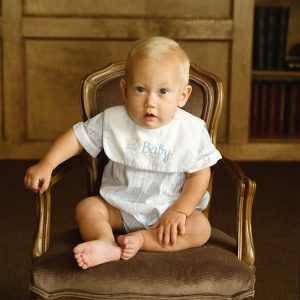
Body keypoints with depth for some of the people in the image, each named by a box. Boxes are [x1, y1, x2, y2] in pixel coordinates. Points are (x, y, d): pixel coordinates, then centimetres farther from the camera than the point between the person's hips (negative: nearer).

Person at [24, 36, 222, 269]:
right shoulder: (113, 121, -12)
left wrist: (179, 211, -21)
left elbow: (200, 174, -10)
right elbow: (78, 136, -4)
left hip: (169, 210, -1)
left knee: (201, 228, -25)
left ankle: (140, 239, -29)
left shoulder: (192, 130, -14)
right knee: (87, 207, -18)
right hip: (120, 208, 2)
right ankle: (106, 243, -40)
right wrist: (46, 165, -16)